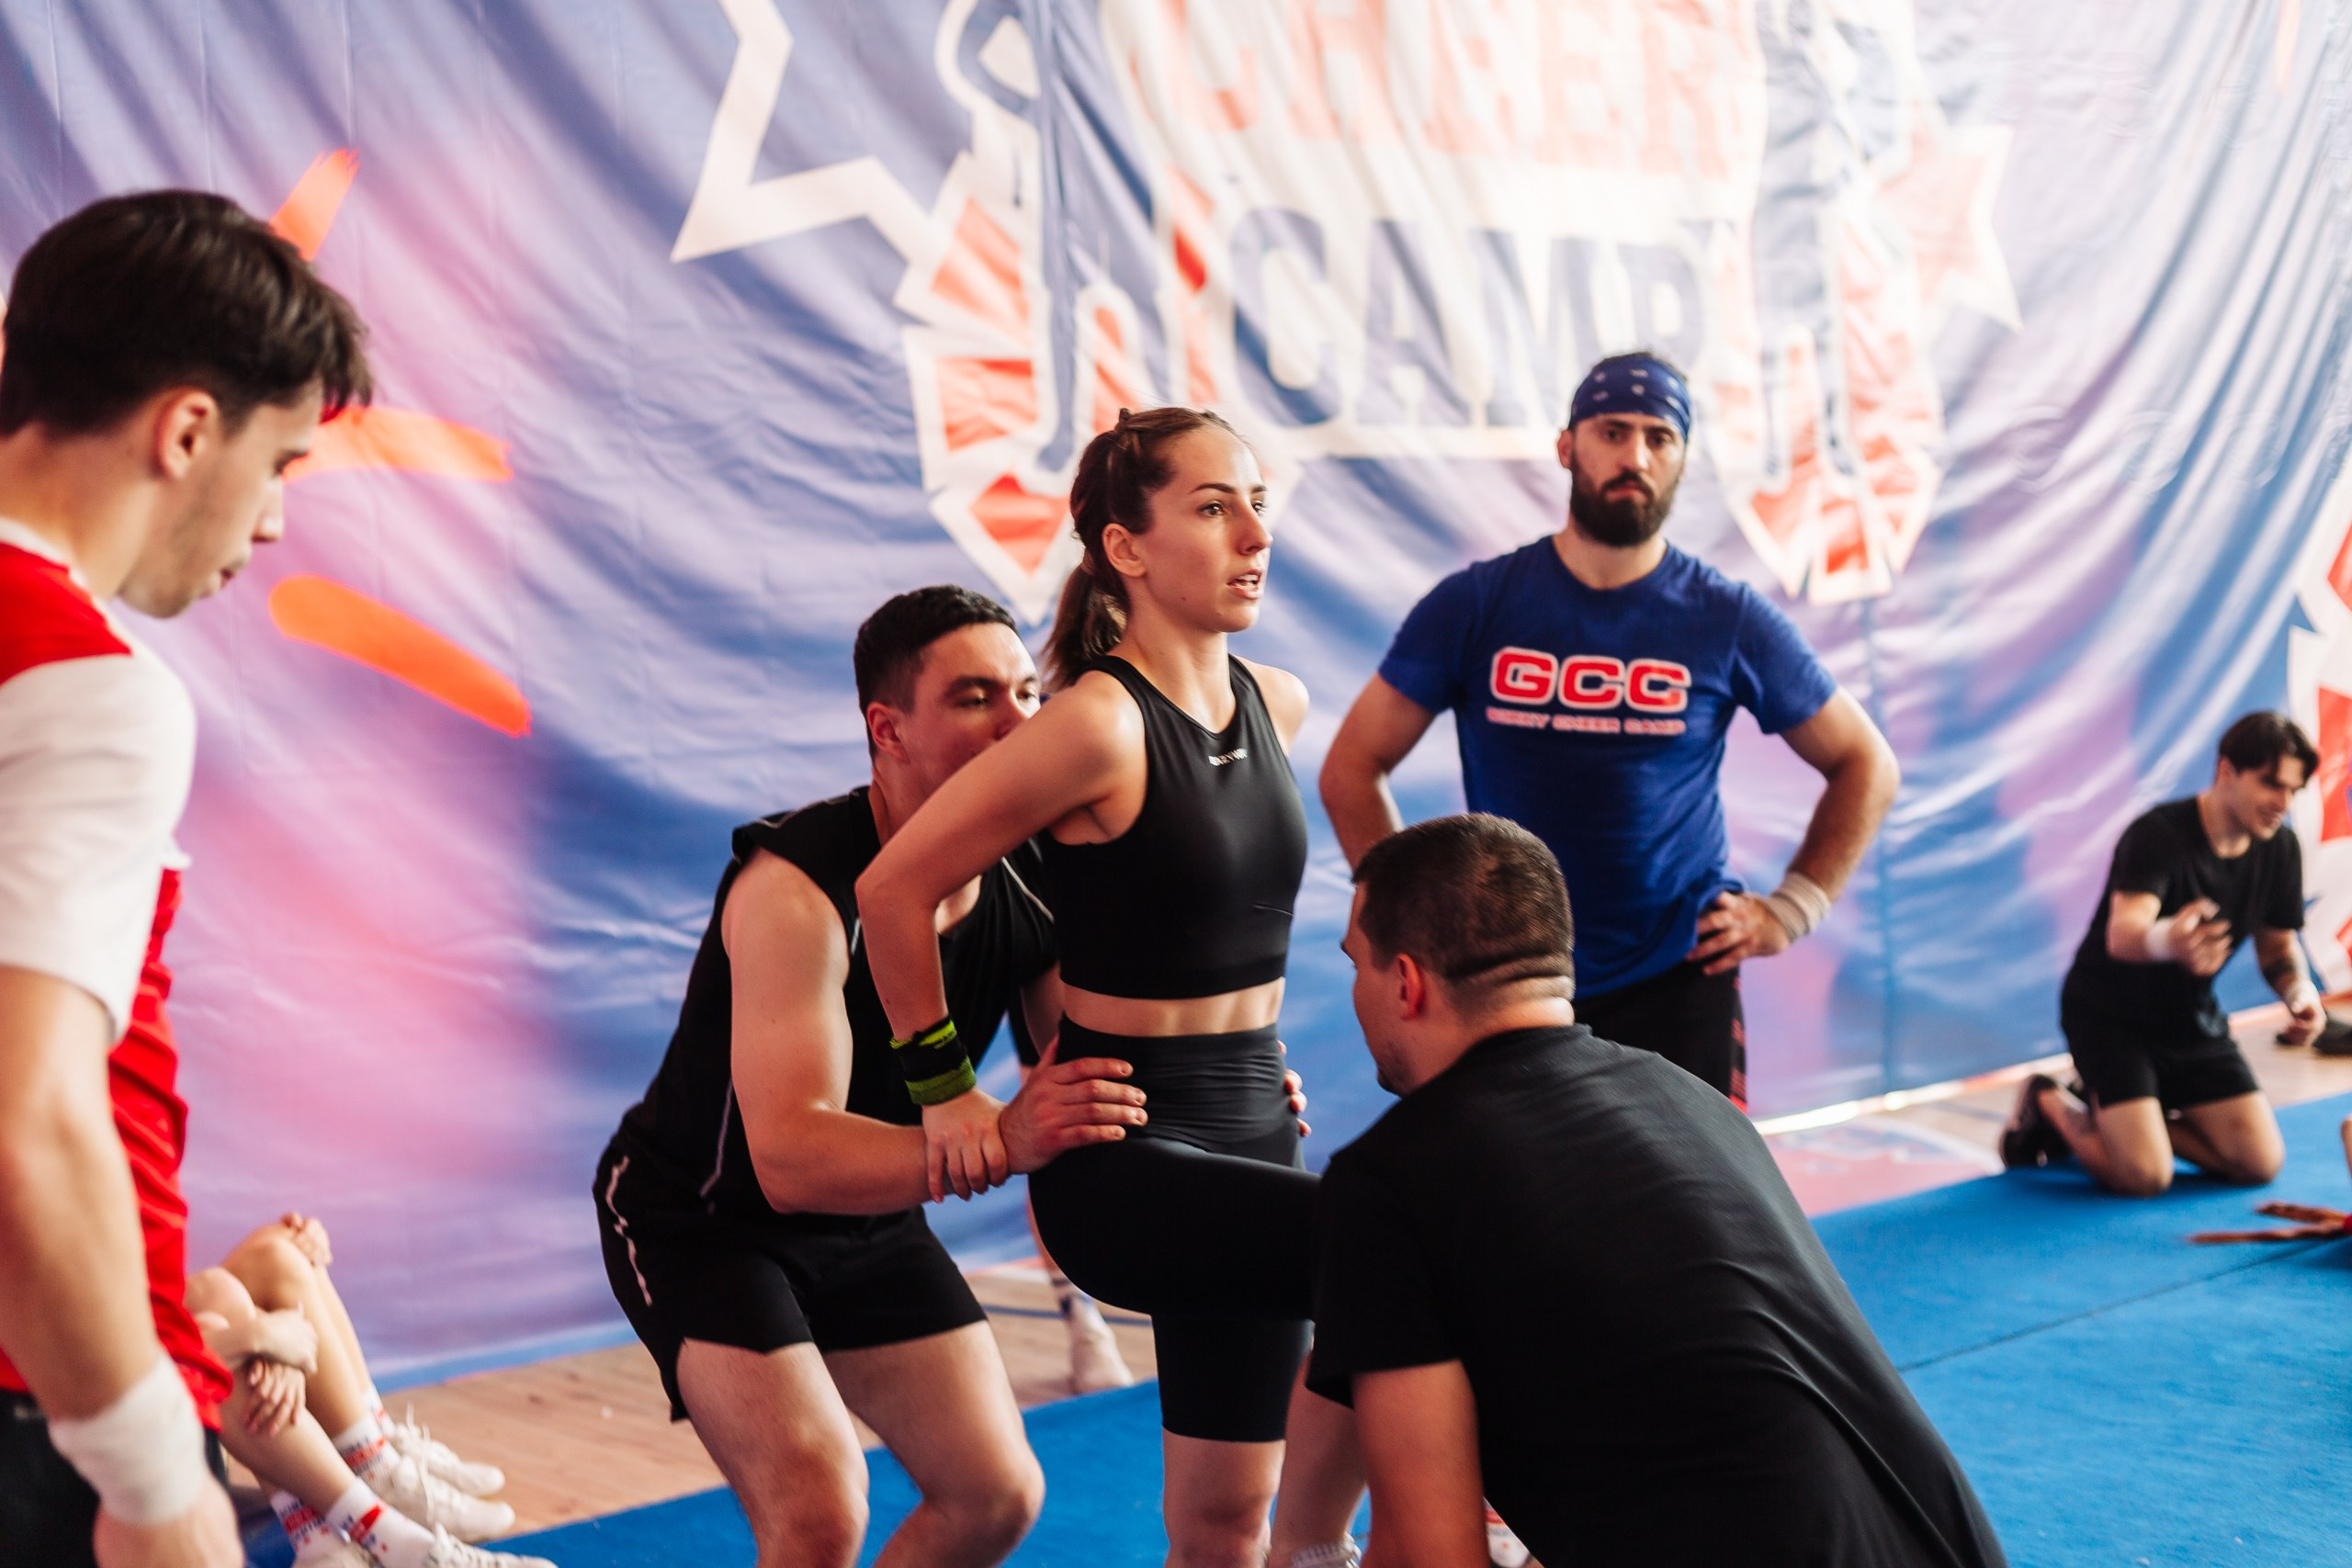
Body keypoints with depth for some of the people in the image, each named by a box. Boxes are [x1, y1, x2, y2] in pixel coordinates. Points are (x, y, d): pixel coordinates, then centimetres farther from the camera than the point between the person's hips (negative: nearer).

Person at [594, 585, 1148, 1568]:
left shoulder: (1033, 886, -13)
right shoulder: (794, 888, -32)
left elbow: (1088, 1095, -9)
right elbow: (791, 1161, -41)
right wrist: (999, 1139, -54)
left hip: (869, 1219, 7)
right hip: (699, 1218, -7)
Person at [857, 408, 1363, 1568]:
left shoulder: (1275, 705, 5)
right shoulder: (1098, 723, -17)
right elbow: (894, 887, -14)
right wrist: (945, 1085, -9)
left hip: (1250, 1122, 7)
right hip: (1121, 1148, -7)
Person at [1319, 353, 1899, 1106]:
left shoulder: (1728, 620, 0)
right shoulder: (1472, 607, -1)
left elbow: (1866, 765, 10)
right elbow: (1352, 769, 5)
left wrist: (1790, 911, 2)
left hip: (1679, 984, 0)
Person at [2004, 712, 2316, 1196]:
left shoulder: (2280, 848, -5)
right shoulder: (2158, 834, -26)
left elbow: (2278, 943, 10)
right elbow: (2121, 936, -42)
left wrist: (2300, 991, -14)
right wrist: (2165, 941, -67)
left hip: (2194, 1021, 7)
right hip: (2109, 1015, -7)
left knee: (2260, 1163, -4)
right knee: (2144, 1176, -20)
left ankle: (2112, 1115, 17)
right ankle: (2049, 1103, 11)